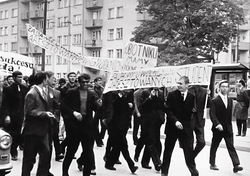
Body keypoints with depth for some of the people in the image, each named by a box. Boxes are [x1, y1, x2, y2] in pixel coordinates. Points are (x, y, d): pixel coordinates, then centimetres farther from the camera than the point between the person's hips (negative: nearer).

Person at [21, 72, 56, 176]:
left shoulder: (43, 92, 12)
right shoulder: (31, 94, -15)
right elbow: (29, 111, -20)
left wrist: (48, 115, 6)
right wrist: (44, 114, -25)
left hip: (42, 129, 8)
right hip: (32, 130, -8)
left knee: (46, 152, 8)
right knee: (29, 157, 3)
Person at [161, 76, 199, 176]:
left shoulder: (191, 97, 1)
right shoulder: (172, 95, -4)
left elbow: (190, 112, 6)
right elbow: (168, 110, -9)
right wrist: (175, 121, -18)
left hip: (185, 127, 1)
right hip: (172, 127, 0)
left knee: (189, 150, -1)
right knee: (168, 150, 9)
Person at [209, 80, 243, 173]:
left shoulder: (230, 100, 9)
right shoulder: (215, 101, -8)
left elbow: (230, 114, 13)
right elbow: (212, 115, -15)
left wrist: (229, 126, 12)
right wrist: (217, 124, -26)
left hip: (228, 128, 4)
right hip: (218, 128, -4)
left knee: (231, 147, -2)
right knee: (214, 146, 9)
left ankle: (236, 165, -7)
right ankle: (212, 164, 20)